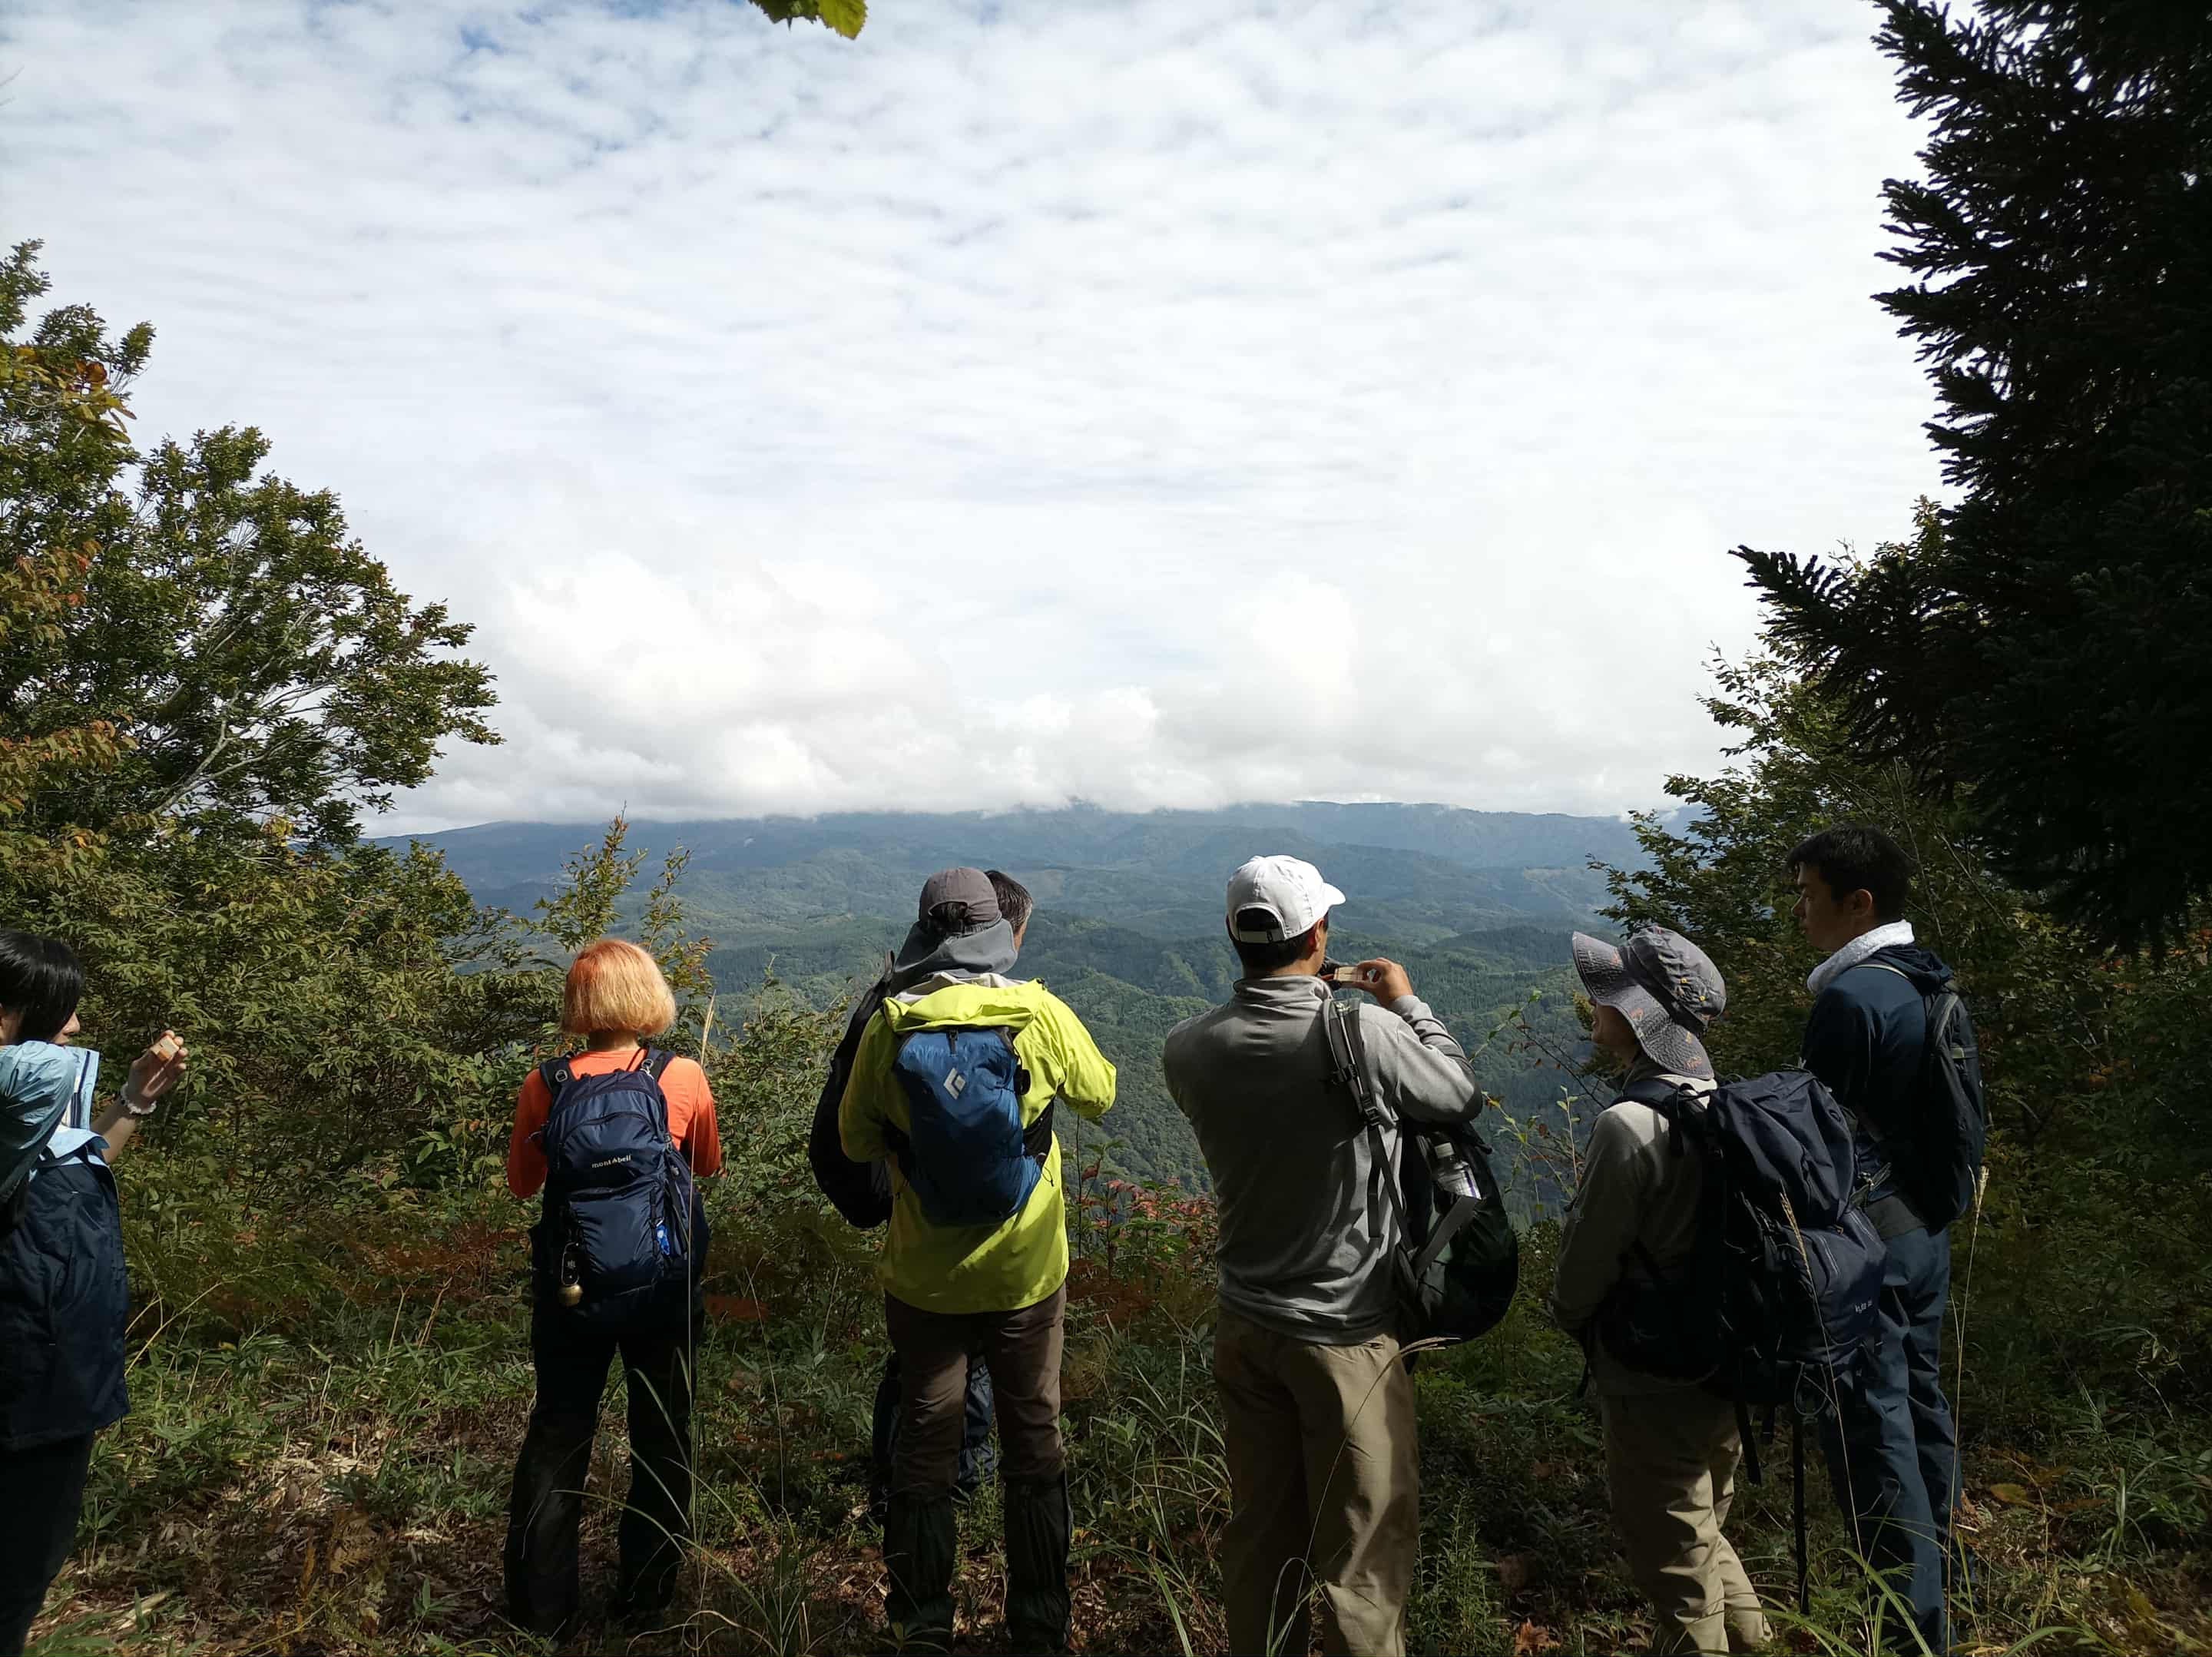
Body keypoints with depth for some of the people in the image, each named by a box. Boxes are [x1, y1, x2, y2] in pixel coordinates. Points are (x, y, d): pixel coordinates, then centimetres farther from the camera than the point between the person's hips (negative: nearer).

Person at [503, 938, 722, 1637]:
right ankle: (645, 1596, 27)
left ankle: (538, 1606, 25)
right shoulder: (684, 1079, -13)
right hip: (664, 1290, -1)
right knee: (661, 1437, 17)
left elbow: (522, 1183, 4)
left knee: (556, 1436, 17)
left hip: (570, 1290, 1)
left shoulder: (545, 1085, -10)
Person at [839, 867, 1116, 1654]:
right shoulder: (1040, 1014, -14)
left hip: (924, 1279, 0)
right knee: (1035, 1445, 16)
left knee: (924, 1444, 16)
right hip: (1027, 1273, 0)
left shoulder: (891, 1024, -12)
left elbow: (856, 1140, -1)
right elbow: (1100, 1094, 4)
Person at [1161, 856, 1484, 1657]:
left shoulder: (1188, 1049, -10)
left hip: (1244, 1327, 5)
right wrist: (1408, 1003, 7)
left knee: (1258, 1533, 20)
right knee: (1363, 1547, 11)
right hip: (1346, 1334, -4)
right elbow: (1461, 1096, -5)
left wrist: (1298, 996, 12)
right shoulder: (1366, 1033, -23)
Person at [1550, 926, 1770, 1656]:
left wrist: (1569, 1316, 5)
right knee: (1704, 1534, 28)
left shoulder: (1629, 1126, -27)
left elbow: (1585, 1260, -17)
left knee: (1677, 1573, 11)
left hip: (1655, 1389, -8)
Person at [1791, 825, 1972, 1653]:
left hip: (1867, 1236, -9)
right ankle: (1938, 1573, 36)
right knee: (1919, 1395, 21)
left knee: (1871, 1426, 0)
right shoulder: (1928, 984, 7)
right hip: (1925, 1225, 10)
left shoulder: (1851, 997, -21)